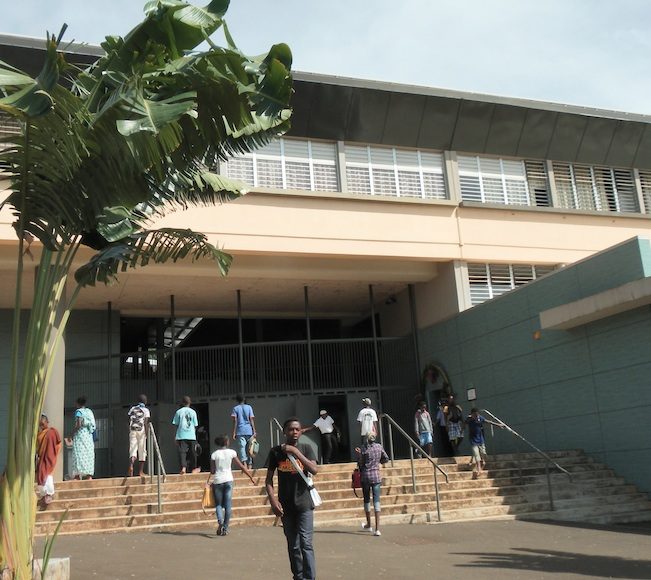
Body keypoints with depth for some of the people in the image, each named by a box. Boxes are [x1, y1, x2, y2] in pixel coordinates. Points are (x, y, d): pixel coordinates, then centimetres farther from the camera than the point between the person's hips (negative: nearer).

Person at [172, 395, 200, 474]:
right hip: (191, 436, 1)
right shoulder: (193, 412, 4)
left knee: (182, 452, -5)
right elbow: (195, 425, 5)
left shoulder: (178, 412, 3)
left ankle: (183, 467, -24)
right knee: (193, 452, 11)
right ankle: (193, 468, 22)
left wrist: (176, 437, 12)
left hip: (181, 436, -1)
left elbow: (176, 425, 4)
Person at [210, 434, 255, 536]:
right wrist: (251, 477, 6)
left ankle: (220, 520, -18)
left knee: (218, 504, 9)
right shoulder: (231, 452, -1)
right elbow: (241, 466, 0)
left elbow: (212, 471, -5)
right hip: (228, 480, 0)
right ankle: (225, 528, 3)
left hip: (217, 481, 0)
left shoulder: (214, 454, -2)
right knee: (228, 505, 6)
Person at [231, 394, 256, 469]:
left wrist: (234, 433, -1)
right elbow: (251, 420, 4)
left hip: (240, 431, -1)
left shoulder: (235, 408, 6)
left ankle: (244, 463, -23)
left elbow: (235, 421, -2)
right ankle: (250, 464, 9)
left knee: (242, 447, -7)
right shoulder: (249, 407, 9)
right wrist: (254, 431, 5)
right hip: (249, 431, 2)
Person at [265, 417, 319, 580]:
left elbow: (314, 470, -14)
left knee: (306, 543, -11)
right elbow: (269, 479, 5)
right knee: (293, 546, 10)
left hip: (304, 503, -1)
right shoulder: (276, 451, 1)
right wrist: (273, 500, -8)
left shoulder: (306, 448, 1)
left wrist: (296, 452, -17)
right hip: (286, 506, 1)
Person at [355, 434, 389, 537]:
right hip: (376, 476, 1)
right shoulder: (379, 446, -1)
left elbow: (360, 464, -6)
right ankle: (377, 529, -10)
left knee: (367, 500, 16)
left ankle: (369, 525, 31)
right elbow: (386, 459, 10)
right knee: (376, 500, -1)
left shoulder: (363, 448, -9)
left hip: (365, 476, -1)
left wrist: (358, 454, 1)